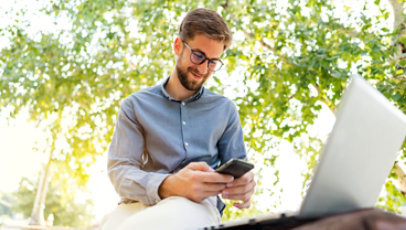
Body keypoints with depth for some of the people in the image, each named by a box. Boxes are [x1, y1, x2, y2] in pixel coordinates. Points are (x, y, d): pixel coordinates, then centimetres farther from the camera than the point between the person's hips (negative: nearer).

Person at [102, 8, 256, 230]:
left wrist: (244, 185, -14)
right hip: (140, 205, 1)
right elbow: (120, 171, -2)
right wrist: (168, 186, -25)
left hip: (198, 205, 0)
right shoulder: (135, 106, 11)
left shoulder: (225, 109, 16)